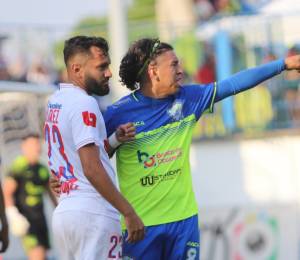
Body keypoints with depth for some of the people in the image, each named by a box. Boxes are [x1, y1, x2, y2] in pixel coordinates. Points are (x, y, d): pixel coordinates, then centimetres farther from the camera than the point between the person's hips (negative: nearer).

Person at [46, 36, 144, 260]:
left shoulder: (55, 102, 16)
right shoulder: (84, 103, -11)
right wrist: (129, 212, -18)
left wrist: (114, 140, 9)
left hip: (64, 211, 9)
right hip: (93, 214, -9)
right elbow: (92, 169, -19)